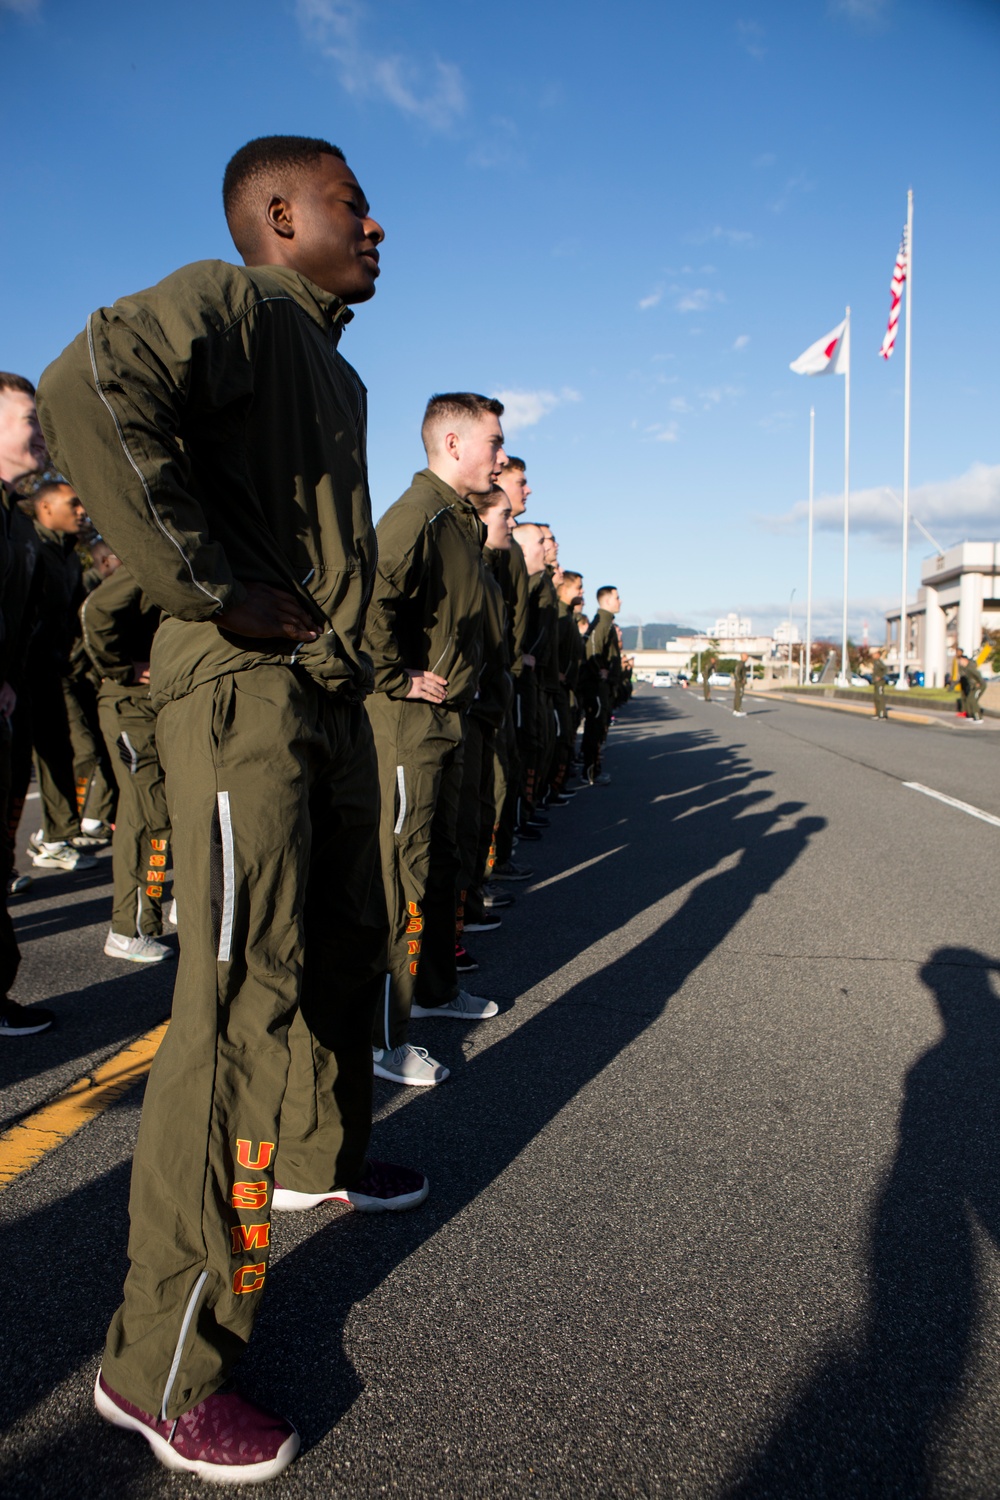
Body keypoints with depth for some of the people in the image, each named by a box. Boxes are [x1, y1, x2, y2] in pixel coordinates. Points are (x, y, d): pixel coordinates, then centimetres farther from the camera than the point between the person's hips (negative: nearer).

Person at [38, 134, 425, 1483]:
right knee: (242, 999, -11)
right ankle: (160, 1365, 2)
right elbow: (87, 394, -26)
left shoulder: (334, 367, 24)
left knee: (347, 951, 20)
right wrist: (214, 590, -23)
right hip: (243, 688, -10)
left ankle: (321, 1156, 43)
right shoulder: (229, 301, -6)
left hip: (331, 694, 10)